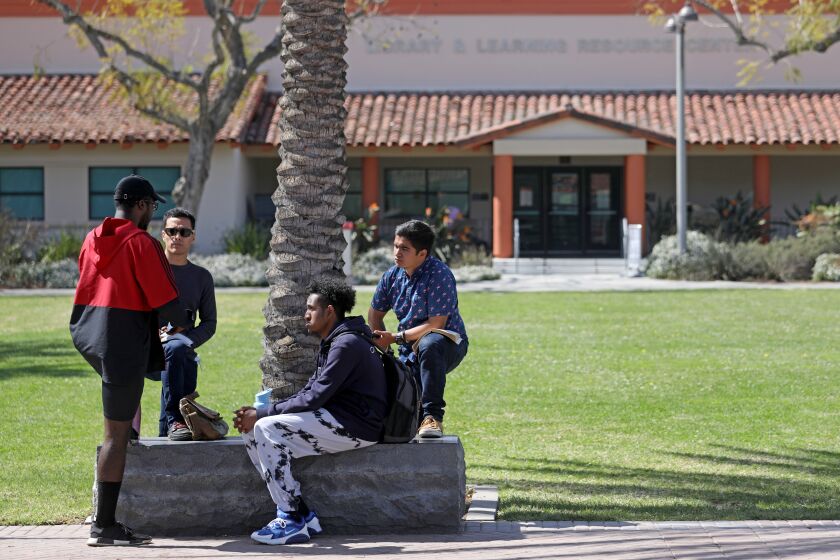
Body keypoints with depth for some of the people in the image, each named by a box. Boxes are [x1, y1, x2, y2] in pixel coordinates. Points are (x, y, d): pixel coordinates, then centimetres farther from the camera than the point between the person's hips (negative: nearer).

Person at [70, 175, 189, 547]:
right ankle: (105, 527, -4)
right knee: (116, 435, -5)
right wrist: (181, 323, 8)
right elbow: (164, 298, -14)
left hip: (86, 333, 8)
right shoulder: (141, 242, -11)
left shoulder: (93, 240, 11)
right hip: (123, 338, -8)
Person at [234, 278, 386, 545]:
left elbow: (313, 399, -21)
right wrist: (260, 411, 0)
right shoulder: (331, 342, 18)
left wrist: (263, 413, -16)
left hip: (356, 426, -10)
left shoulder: (347, 345, -16)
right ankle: (300, 515, -3)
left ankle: (294, 520, -17)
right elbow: (309, 391, 13)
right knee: (252, 430, 1)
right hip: (336, 419, 10)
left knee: (268, 428, -21)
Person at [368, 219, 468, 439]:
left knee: (429, 344, -42)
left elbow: (435, 324, -24)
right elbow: (374, 314, 15)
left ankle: (432, 416, -35)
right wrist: (384, 350, 3)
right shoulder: (393, 275, 1)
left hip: (448, 344, -6)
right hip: (410, 351, 6)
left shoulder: (439, 275, -19)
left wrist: (396, 338, -21)